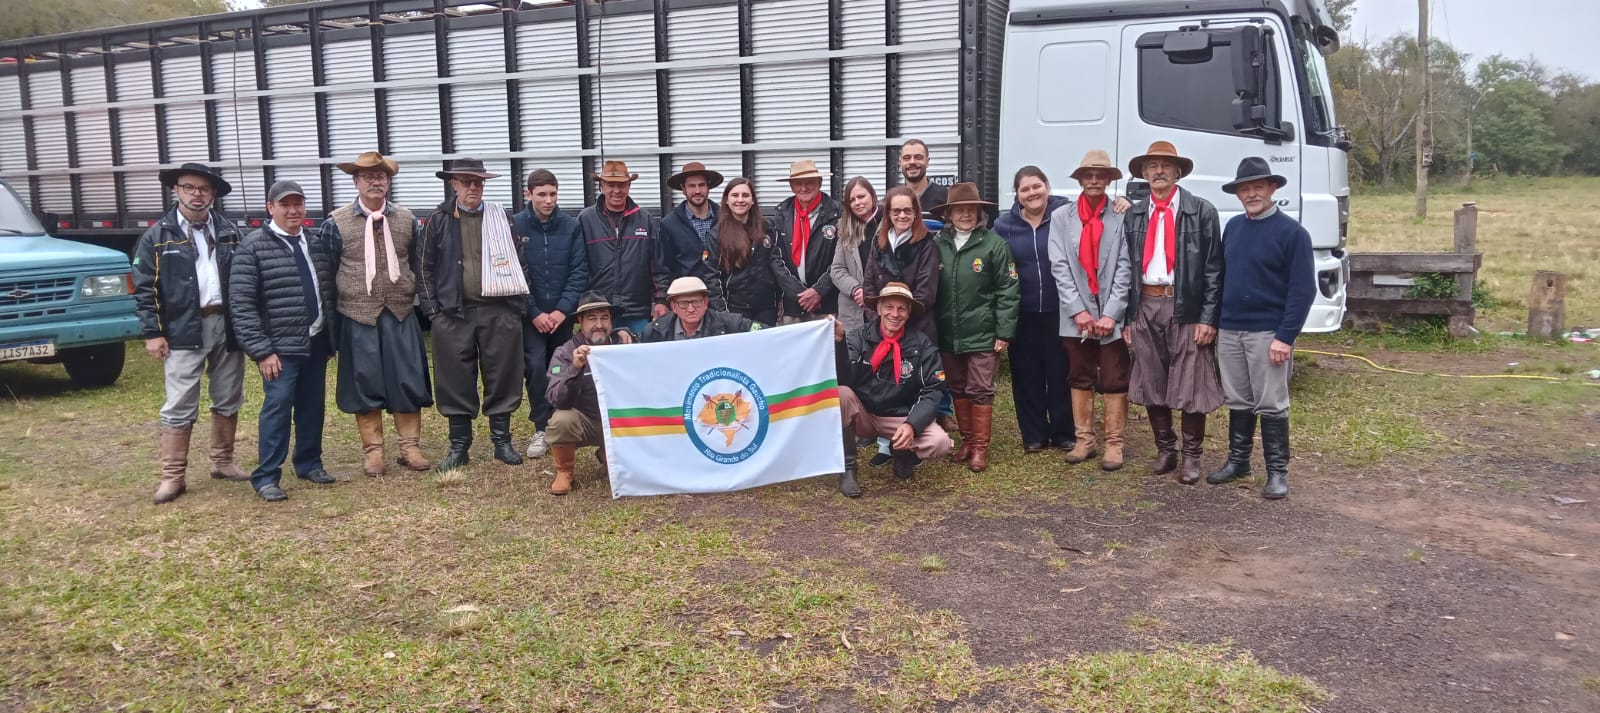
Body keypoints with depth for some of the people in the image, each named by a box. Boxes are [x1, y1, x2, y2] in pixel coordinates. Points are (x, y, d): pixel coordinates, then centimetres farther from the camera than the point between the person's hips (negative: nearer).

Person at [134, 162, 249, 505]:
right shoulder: (158, 235, 0)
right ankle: (173, 476, 4)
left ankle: (223, 462, 26)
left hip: (227, 326, 4)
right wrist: (152, 332, -8)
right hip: (184, 330, -4)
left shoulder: (229, 232, 9)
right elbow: (144, 288, -1)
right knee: (180, 406, -3)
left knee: (228, 400, 12)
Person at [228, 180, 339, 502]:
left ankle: (309, 463, 27)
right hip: (280, 346, -5)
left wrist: (331, 335, 10)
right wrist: (261, 350, -15)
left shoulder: (318, 243, 10)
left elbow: (331, 288, 16)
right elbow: (241, 304, -11)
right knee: (277, 407, -6)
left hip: (316, 341, 5)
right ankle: (266, 477, 3)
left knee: (313, 405, 12)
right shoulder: (253, 246, -7)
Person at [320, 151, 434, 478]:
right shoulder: (336, 222, -2)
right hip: (357, 317, -2)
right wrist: (330, 316, 1)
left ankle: (410, 447, 16)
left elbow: (418, 264, 12)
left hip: (401, 315, 2)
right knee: (365, 383, 4)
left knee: (408, 381, 4)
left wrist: (421, 301, 9)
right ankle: (373, 450, 15)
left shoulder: (407, 219, 5)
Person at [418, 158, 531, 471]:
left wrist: (519, 304, 2)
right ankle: (459, 445, 14)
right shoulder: (439, 221, 6)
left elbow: (518, 262, 9)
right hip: (453, 313, 0)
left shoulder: (500, 219, 8)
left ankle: (502, 441, 16)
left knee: (502, 376, 5)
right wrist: (433, 308, -1)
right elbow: (426, 268, 6)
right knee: (456, 381, 3)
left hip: (499, 311, 1)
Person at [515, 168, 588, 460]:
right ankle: (541, 429, -6)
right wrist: (535, 313, -10)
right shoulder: (515, 226, -4)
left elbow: (579, 271, -1)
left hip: (562, 313, 2)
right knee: (536, 366, -13)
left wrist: (563, 309, -11)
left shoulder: (571, 226, 0)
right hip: (530, 314, -2)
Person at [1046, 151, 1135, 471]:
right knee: (1080, 380, 11)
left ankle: (1113, 443, 12)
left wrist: (1111, 314, -11)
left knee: (1114, 382, 3)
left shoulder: (1122, 216, -2)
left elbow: (1124, 268, -6)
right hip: (1076, 315, 2)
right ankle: (1084, 440, 21)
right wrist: (1078, 310, -8)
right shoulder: (1061, 216, 5)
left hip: (1112, 315, -2)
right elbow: (1059, 267, -1)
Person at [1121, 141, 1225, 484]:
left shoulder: (1202, 211, 0)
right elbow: (1127, 268, 10)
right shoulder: (1133, 215, 10)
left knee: (1191, 387, 2)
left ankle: (1192, 456, 17)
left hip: (1186, 309, -3)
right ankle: (1165, 449, 26)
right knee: (1150, 386, 10)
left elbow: (1213, 269, -4)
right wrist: (1127, 318, 5)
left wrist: (1208, 318, -10)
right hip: (1145, 307, 4)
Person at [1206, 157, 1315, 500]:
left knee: (1271, 405, 0)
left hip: (1267, 333, -5)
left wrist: (1286, 337, -17)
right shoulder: (1233, 227, 10)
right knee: (1238, 401, 13)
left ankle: (1277, 472, 9)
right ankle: (1237, 460, 24)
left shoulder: (1292, 232, -8)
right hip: (1228, 331, 5)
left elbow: (1303, 289, -11)